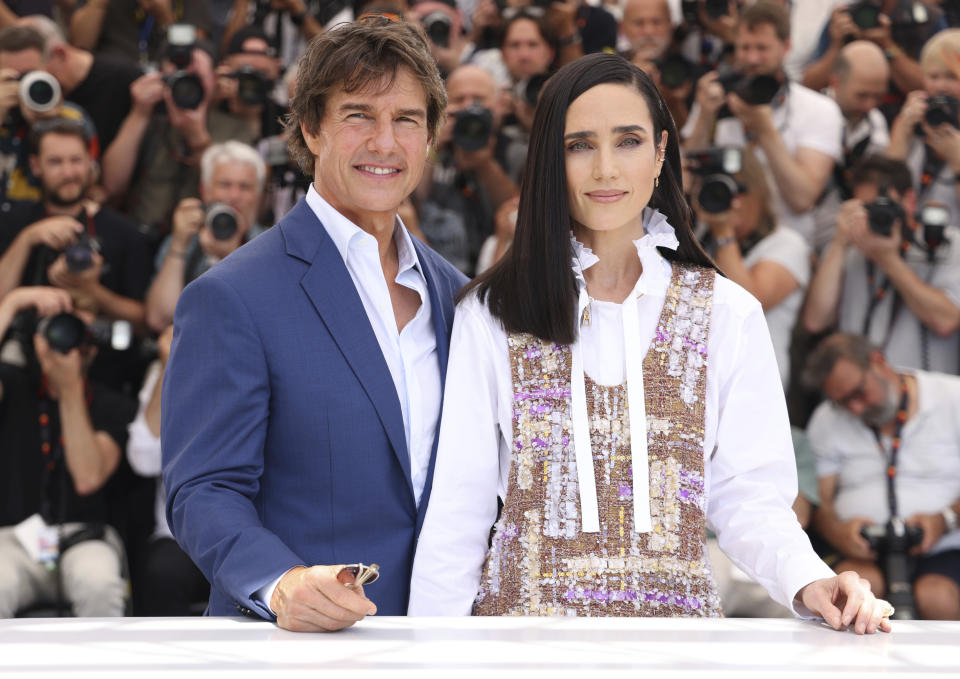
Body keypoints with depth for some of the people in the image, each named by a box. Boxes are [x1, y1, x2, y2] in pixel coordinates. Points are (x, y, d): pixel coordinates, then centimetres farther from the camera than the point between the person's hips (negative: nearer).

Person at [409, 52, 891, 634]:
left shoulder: (729, 315, 2)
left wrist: (807, 580, -18)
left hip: (675, 613, 2)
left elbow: (748, 496, 1)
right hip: (524, 613, -2)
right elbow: (457, 510, 1)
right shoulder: (491, 314, 1)